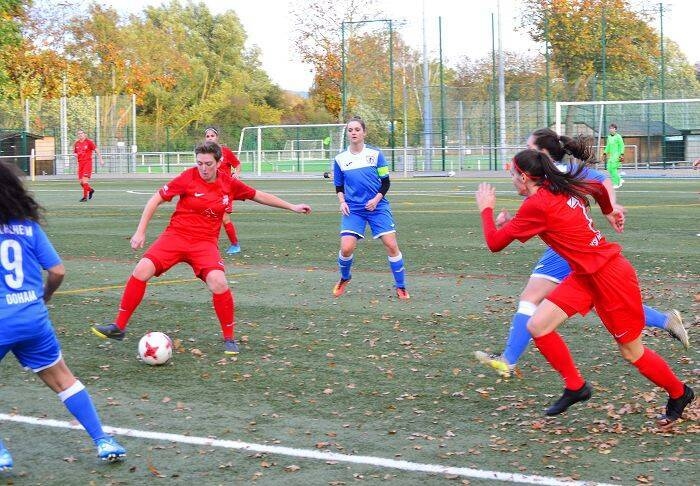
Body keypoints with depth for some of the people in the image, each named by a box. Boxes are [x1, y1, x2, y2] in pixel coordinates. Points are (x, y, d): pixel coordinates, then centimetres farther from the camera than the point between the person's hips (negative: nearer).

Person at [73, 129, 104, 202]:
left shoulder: (89, 142, -4)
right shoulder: (77, 143, 11)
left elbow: (97, 150, -3)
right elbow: (75, 152, 23)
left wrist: (101, 160, -8)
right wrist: (75, 155, -1)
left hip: (87, 162, -6)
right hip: (80, 163, 6)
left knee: (85, 180, -15)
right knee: (81, 181, 5)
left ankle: (85, 196, -11)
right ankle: (90, 190, 31)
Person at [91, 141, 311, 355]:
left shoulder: (229, 184, 1)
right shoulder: (188, 178, -8)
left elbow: (259, 195, 17)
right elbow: (156, 199, -2)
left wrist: (292, 207, 22)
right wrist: (140, 231, -5)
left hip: (205, 242, 1)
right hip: (176, 235, -1)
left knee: (218, 283, -24)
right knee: (142, 270, -20)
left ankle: (229, 338, -4)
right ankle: (119, 327, -7)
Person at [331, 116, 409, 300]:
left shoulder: (375, 154, -2)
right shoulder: (340, 159, 3)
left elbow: (385, 182, 2)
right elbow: (339, 186, 14)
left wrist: (376, 199, -13)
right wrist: (342, 201, -4)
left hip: (377, 206, -1)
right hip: (353, 209, 1)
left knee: (391, 245, -10)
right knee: (346, 248, -13)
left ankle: (401, 287, 4)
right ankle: (344, 278, 19)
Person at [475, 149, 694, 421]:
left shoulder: (536, 204, -20)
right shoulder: (562, 189, 5)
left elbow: (494, 243, -14)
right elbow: (599, 187, 24)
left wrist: (486, 209, 3)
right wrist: (609, 211, 44)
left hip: (609, 276, -9)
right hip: (586, 275, 9)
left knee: (632, 352, 7)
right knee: (537, 326, -2)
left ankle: (679, 393, 28)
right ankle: (575, 387, 11)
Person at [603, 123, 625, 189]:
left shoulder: (618, 137, -7)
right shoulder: (609, 137, 14)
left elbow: (622, 146, -9)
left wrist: (622, 154, -16)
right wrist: (604, 154, 18)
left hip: (617, 155, -8)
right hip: (611, 155, 8)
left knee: (613, 168, -13)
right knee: (609, 168, 2)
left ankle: (616, 184, -6)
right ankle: (620, 180, 16)